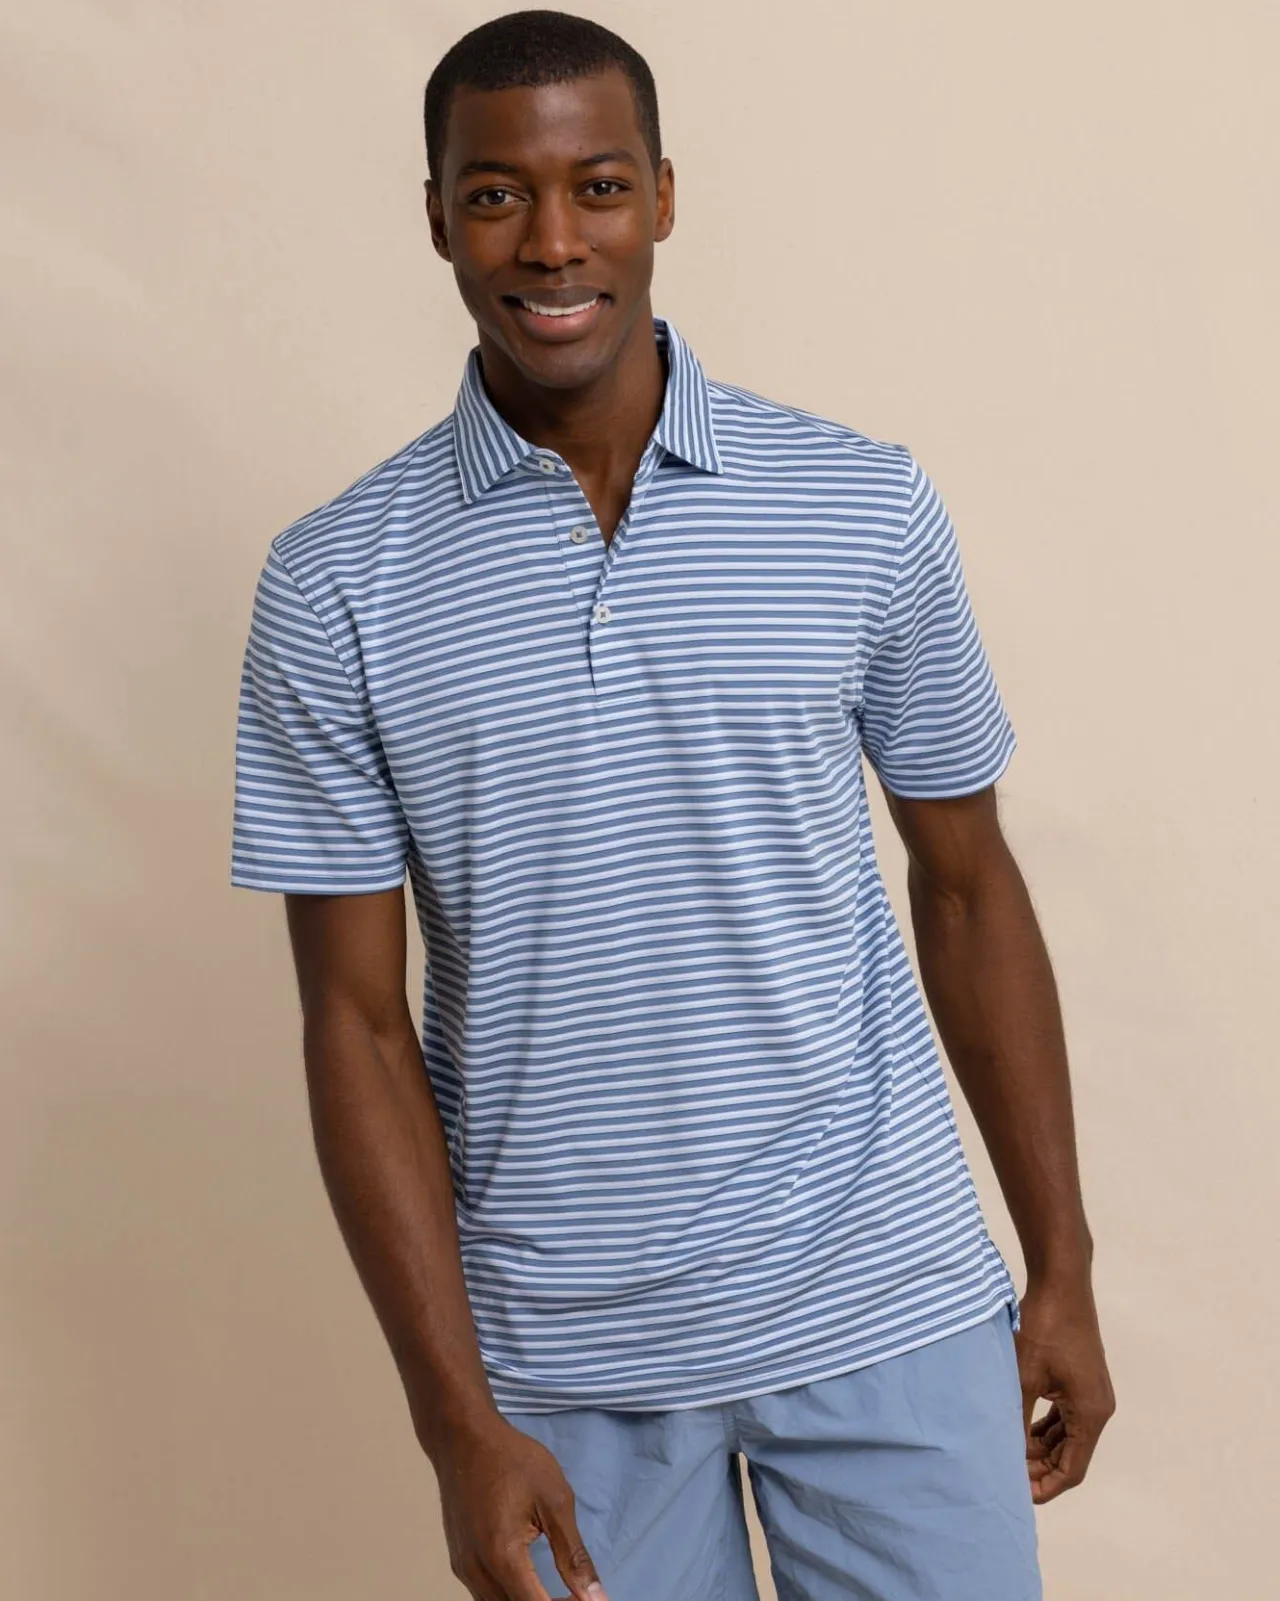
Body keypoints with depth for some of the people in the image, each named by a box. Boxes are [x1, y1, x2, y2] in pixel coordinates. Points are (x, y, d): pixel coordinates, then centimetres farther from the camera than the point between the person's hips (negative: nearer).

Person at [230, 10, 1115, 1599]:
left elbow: (965, 884, 6)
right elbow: (357, 1017, -3)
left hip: (888, 1304, 1)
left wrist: (1062, 1265, 7)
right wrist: (455, 1415, -8)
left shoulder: (868, 509, -3)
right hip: (557, 1349, 0)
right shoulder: (333, 585, -5)